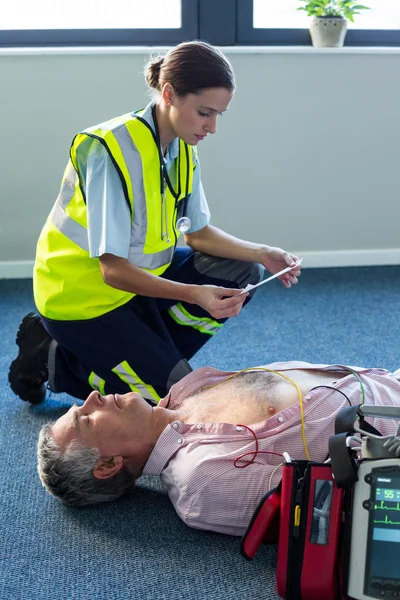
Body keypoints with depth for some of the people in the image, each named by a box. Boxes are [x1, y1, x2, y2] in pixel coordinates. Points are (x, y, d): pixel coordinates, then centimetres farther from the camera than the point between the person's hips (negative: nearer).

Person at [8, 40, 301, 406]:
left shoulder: (183, 148, -3)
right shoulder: (111, 150, -28)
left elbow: (198, 233, 5)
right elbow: (112, 269, -29)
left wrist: (262, 254, -10)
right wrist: (194, 294, -39)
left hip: (143, 274, 8)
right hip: (82, 295, -8)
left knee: (243, 275, -3)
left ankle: (149, 352, 4)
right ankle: (53, 359, 5)